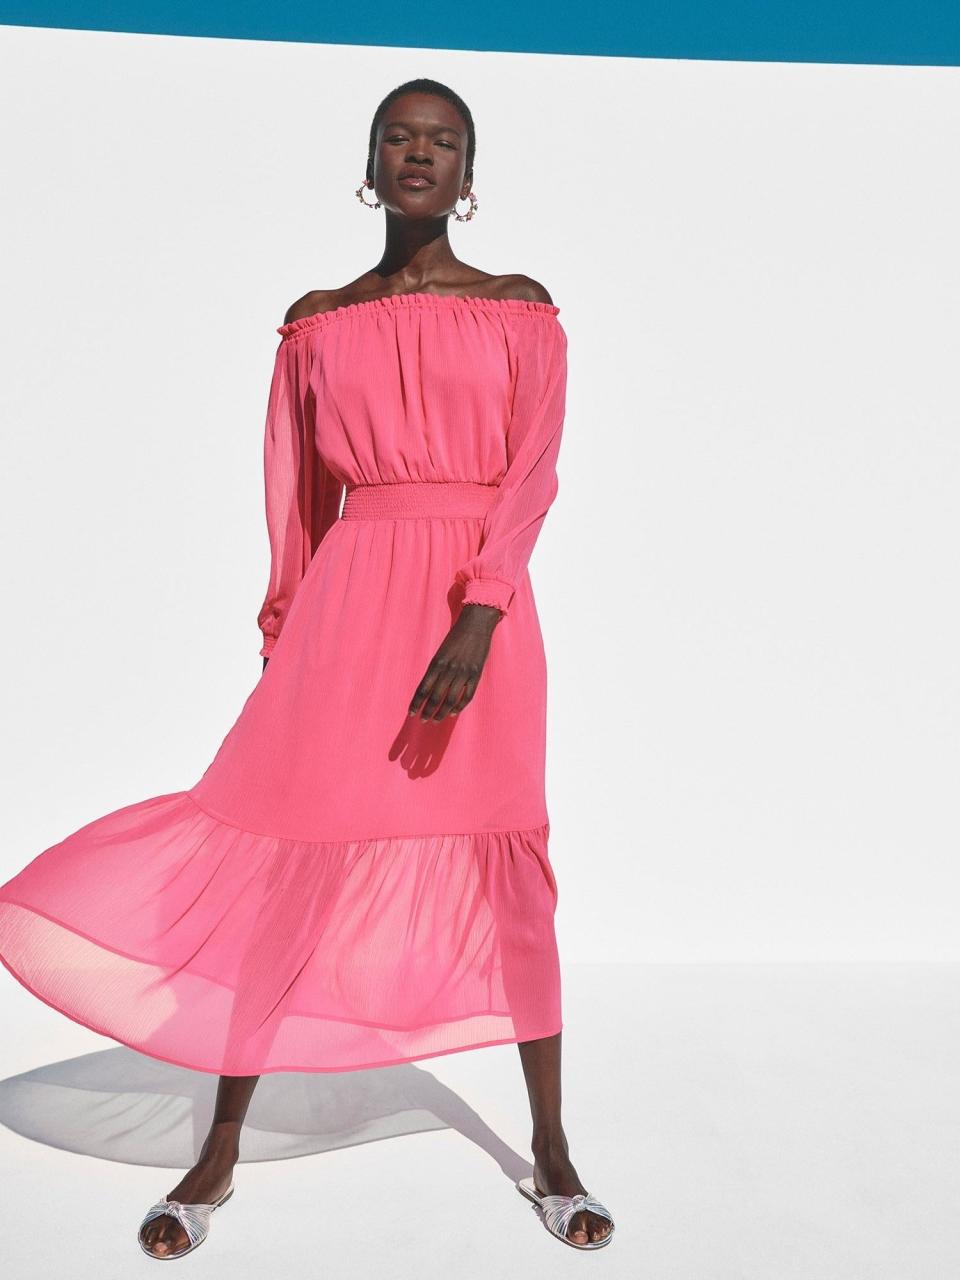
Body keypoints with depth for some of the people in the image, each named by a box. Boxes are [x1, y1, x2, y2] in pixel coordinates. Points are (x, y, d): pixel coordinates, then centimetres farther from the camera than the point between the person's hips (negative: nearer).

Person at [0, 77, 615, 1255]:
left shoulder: (521, 312, 7)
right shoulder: (316, 326, 12)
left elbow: (531, 475, -5)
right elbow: (294, 502, 12)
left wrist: (476, 620, -18)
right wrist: (286, 637, 11)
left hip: (483, 604, -1)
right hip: (351, 598, 1)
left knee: (506, 861, 3)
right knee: (288, 856, 0)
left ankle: (550, 1148, 21)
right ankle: (219, 1154, 18)